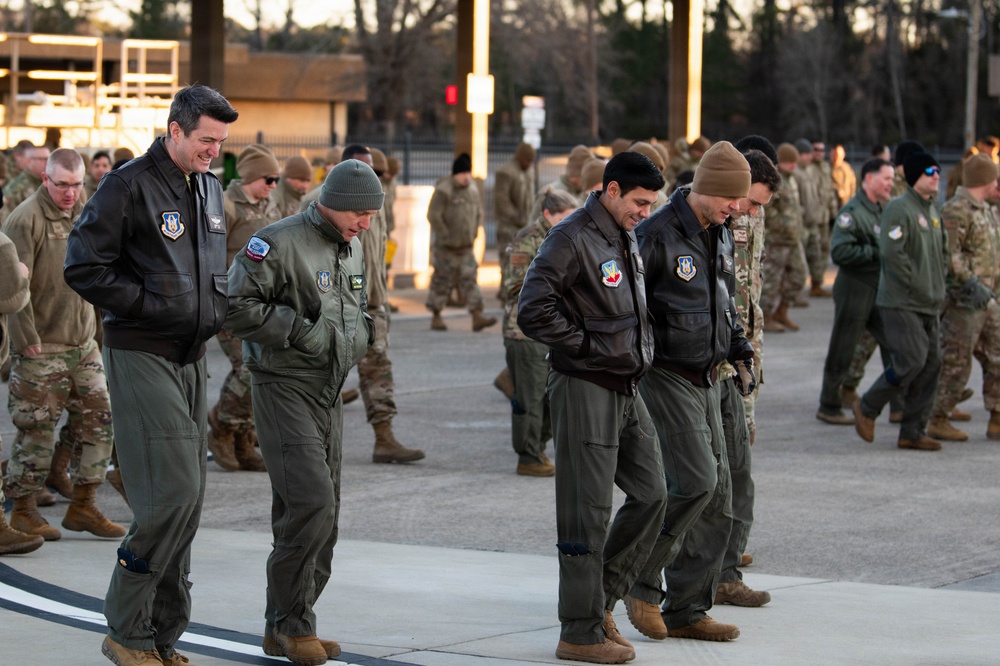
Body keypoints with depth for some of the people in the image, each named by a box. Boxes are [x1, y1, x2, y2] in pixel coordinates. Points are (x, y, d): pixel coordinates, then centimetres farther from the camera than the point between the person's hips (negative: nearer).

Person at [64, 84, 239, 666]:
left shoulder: (210, 189, 14)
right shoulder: (130, 186, -11)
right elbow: (84, 268, -14)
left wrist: (216, 308, 9)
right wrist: (153, 305, -15)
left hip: (193, 356, 8)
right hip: (142, 356, -8)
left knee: (187, 499, 7)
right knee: (172, 493, -14)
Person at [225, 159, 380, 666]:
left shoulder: (352, 250, 15)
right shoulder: (279, 243, -13)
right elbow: (235, 306, -18)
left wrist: (361, 329, 8)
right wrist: (300, 330, -20)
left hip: (330, 391, 9)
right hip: (285, 389, -9)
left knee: (319, 511, 9)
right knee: (311, 502, -17)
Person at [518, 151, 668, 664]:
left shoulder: (628, 241, 15)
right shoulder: (571, 239, -14)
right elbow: (533, 312, -21)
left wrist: (639, 352, 14)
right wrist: (587, 346, -14)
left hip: (627, 389, 9)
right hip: (585, 388, -9)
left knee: (651, 494, 9)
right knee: (589, 512, -4)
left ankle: (601, 598, 22)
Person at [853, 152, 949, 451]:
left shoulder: (933, 211, 15)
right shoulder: (899, 209, -13)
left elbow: (942, 251, 26)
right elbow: (892, 252, -21)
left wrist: (939, 286, 11)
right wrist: (918, 287, -18)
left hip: (929, 305, 9)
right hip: (901, 303, -9)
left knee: (931, 364, 5)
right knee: (911, 361, -15)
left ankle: (913, 432, 11)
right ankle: (867, 408, 5)